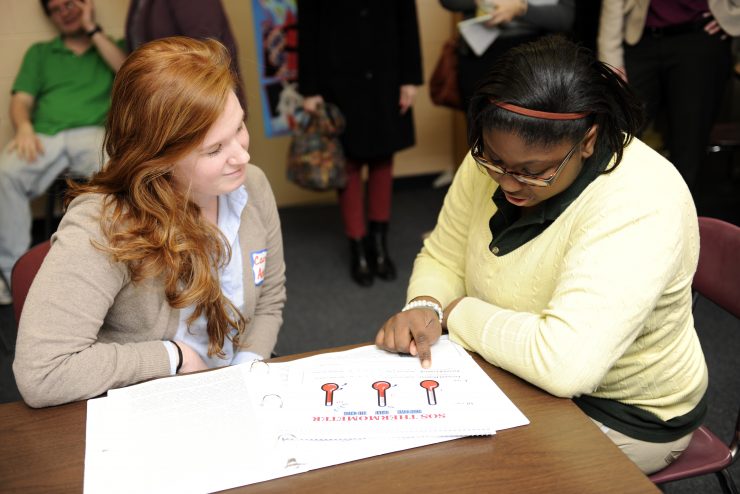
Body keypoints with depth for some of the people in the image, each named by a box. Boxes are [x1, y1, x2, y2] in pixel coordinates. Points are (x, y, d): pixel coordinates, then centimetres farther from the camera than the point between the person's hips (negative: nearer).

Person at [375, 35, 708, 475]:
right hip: (521, 373, 6)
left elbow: (565, 363, -40)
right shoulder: (498, 157, -12)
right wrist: (425, 307, -21)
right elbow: (443, 260, 1)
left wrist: (457, 314, -25)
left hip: (623, 414, -6)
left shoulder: (638, 205, -32)